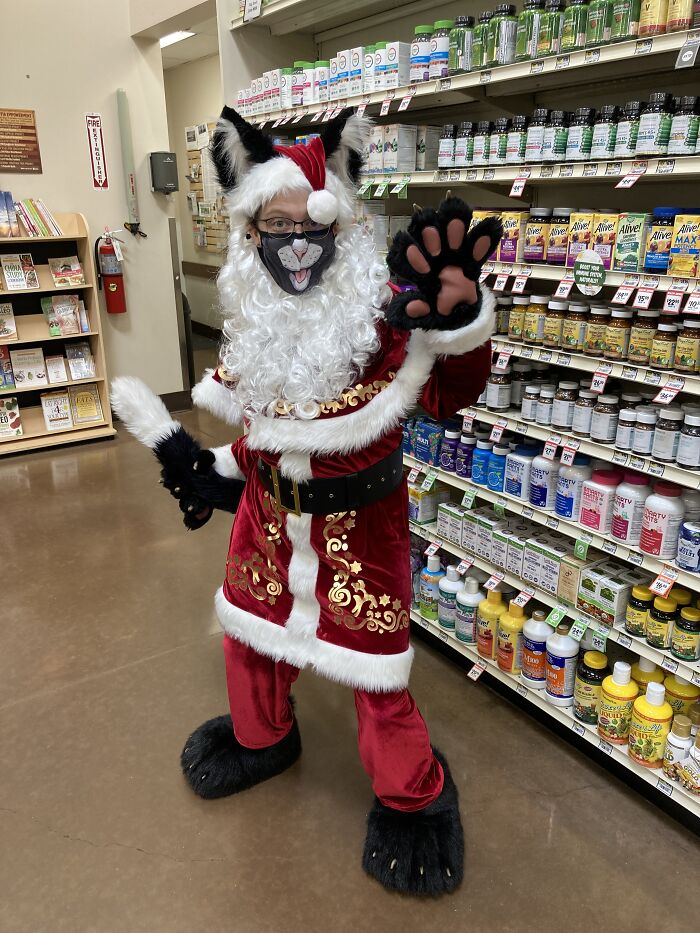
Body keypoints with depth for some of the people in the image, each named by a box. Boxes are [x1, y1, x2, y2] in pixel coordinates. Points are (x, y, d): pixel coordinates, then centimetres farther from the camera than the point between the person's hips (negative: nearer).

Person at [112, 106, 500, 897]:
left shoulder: (379, 313, -17)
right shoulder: (254, 323, 2)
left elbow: (448, 394, -28)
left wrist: (456, 323, -45)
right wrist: (213, 466, 18)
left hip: (357, 516, -6)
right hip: (268, 508, 6)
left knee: (370, 653, 5)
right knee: (248, 625, 22)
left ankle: (412, 795, 33)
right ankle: (260, 738, 53)